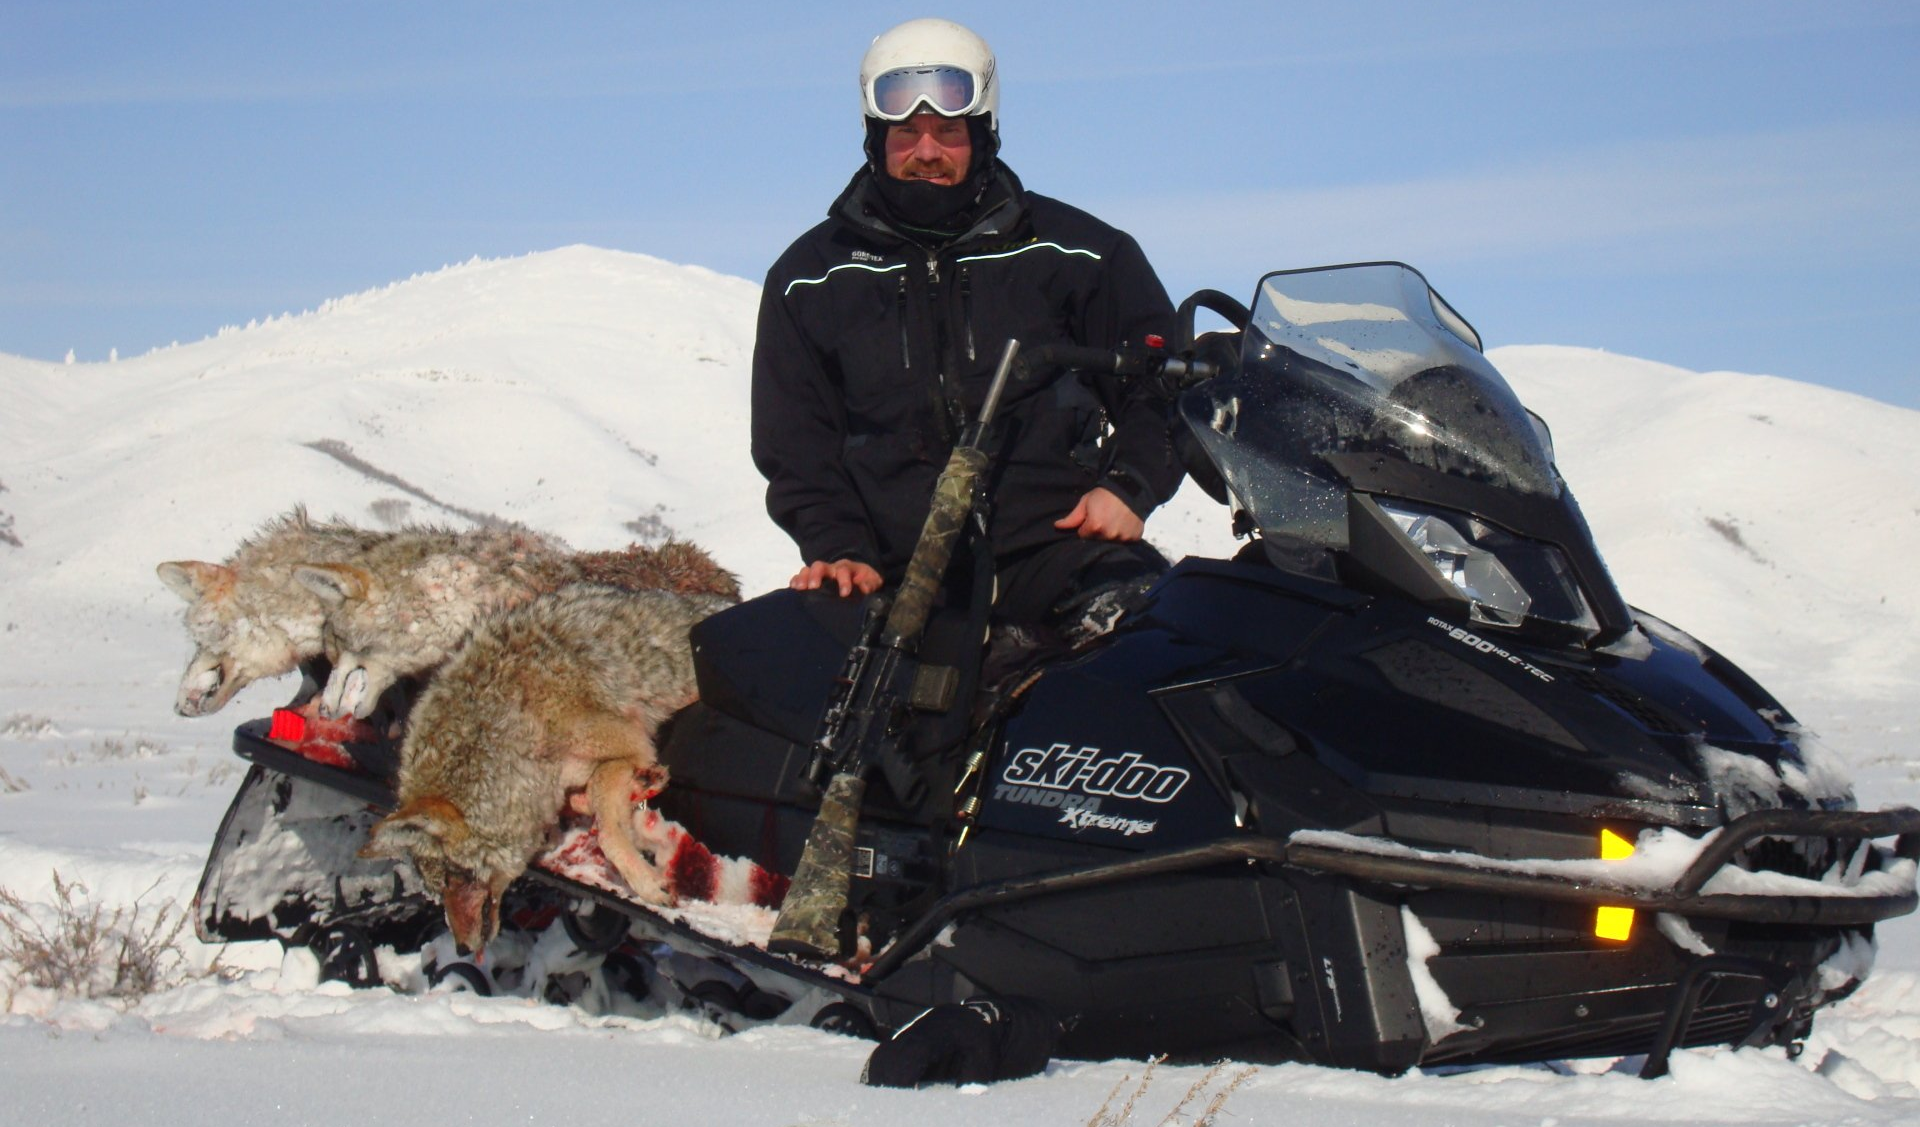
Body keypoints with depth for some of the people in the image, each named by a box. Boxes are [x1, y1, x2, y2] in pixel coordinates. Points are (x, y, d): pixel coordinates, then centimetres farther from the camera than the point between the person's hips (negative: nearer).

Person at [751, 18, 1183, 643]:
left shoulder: (1075, 250, 11)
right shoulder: (810, 278, 14)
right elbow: (794, 442, 13)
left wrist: (1129, 487, -3)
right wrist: (840, 550, -3)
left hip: (1058, 544, -1)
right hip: (896, 577, 1)